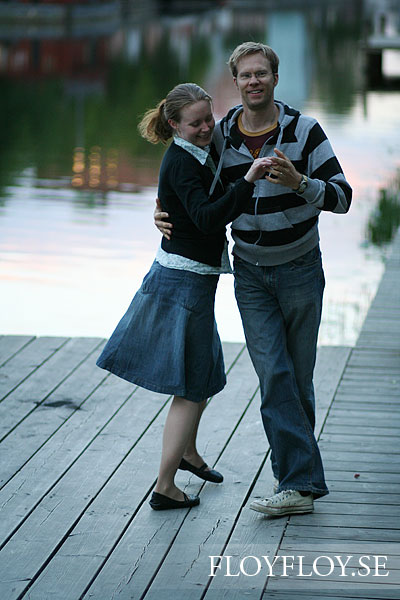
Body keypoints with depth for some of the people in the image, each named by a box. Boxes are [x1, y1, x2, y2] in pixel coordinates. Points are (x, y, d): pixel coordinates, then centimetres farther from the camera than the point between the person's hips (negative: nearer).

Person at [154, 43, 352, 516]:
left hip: (300, 269, -2)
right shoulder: (221, 137, -1)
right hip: (251, 274, 2)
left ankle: (295, 474, 16)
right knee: (274, 376, -9)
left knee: (298, 376, 5)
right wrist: (165, 214, -4)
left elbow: (341, 197, -13)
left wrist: (299, 183, -31)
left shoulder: (304, 131, -9)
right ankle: (300, 482, -8)